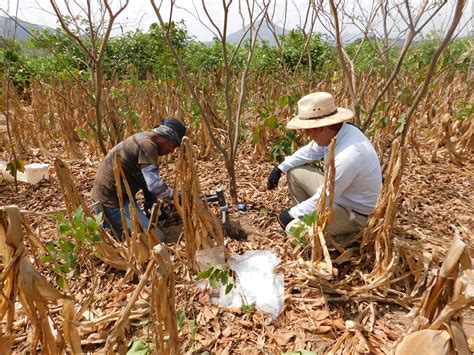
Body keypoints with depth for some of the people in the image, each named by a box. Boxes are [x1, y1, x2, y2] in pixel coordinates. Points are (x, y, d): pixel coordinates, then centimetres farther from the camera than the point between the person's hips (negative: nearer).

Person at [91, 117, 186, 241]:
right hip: (110, 200, -10)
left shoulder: (143, 138, 9)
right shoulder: (147, 145, -21)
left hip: (110, 193, 10)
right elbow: (155, 185, -26)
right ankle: (107, 225, -5)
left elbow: (149, 179, 17)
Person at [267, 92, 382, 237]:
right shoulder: (335, 133, -11)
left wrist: (291, 214, -15)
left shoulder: (348, 155, -37)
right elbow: (309, 151, 10)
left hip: (355, 213, -8)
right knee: (294, 172, 6)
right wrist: (280, 168, 6)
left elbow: (321, 200, -29)